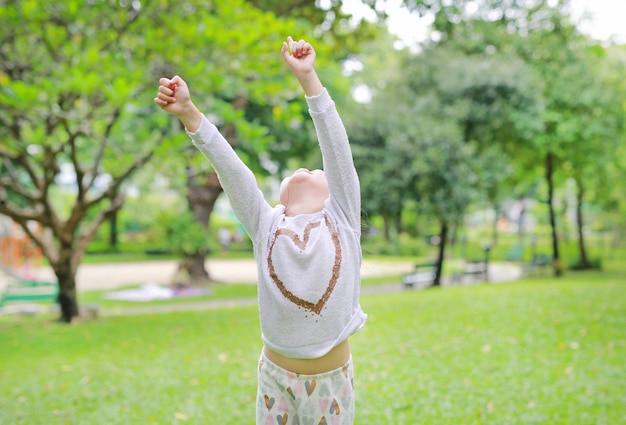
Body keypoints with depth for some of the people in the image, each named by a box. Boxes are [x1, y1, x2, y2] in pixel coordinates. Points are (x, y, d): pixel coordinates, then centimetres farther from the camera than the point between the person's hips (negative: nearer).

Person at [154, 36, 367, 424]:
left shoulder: (342, 220, -2)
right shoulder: (267, 227, 0)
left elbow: (337, 149, -10)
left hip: (332, 377, -1)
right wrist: (189, 113, -15)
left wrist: (308, 77, -15)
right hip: (277, 375, 1)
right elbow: (229, 167, -7)